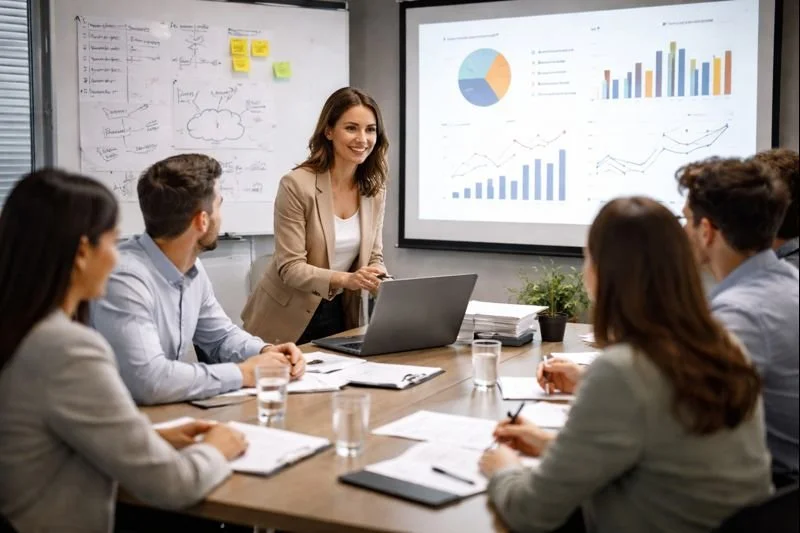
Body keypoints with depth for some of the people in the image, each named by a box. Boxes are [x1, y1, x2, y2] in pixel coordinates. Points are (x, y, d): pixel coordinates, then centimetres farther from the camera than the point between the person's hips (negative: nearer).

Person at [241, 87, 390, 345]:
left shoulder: (375, 189, -1)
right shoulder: (297, 185, -18)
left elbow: (373, 257, 3)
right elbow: (290, 268, -20)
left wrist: (386, 285, -18)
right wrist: (345, 279, -35)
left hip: (340, 314, 5)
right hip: (288, 320, -5)